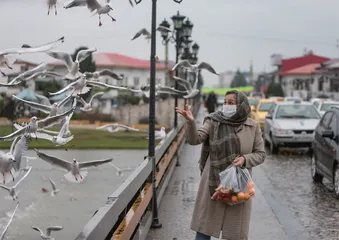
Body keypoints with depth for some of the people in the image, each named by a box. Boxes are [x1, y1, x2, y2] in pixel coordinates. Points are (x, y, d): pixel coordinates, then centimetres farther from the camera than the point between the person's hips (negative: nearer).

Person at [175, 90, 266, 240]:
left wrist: (244, 159, -15)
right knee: (205, 224, 5)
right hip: (214, 181, 0)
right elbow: (194, 139, -14)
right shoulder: (214, 121, -3)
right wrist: (190, 121, -32)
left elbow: (260, 154, 3)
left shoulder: (253, 127, -1)